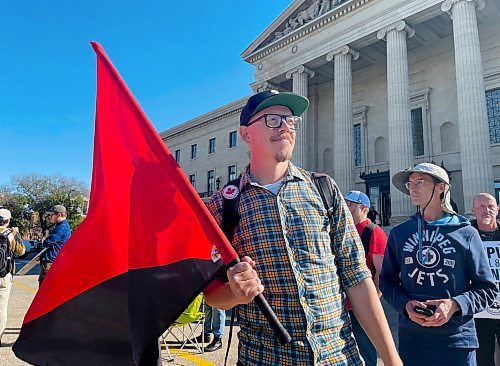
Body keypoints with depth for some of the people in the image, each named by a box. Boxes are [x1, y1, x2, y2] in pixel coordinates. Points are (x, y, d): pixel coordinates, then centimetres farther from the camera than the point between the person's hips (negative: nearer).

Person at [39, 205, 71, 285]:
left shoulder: (62, 227, -17)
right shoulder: (60, 226, 17)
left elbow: (48, 243, -19)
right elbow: (53, 241, 20)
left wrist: (44, 240, 1)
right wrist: (46, 239, 2)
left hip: (50, 262, -11)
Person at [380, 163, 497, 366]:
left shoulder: (465, 233, -2)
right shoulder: (399, 233, 3)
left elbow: (487, 288, 1)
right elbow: (387, 280, 7)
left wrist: (455, 304, -15)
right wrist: (405, 304, -10)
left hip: (457, 338, -1)